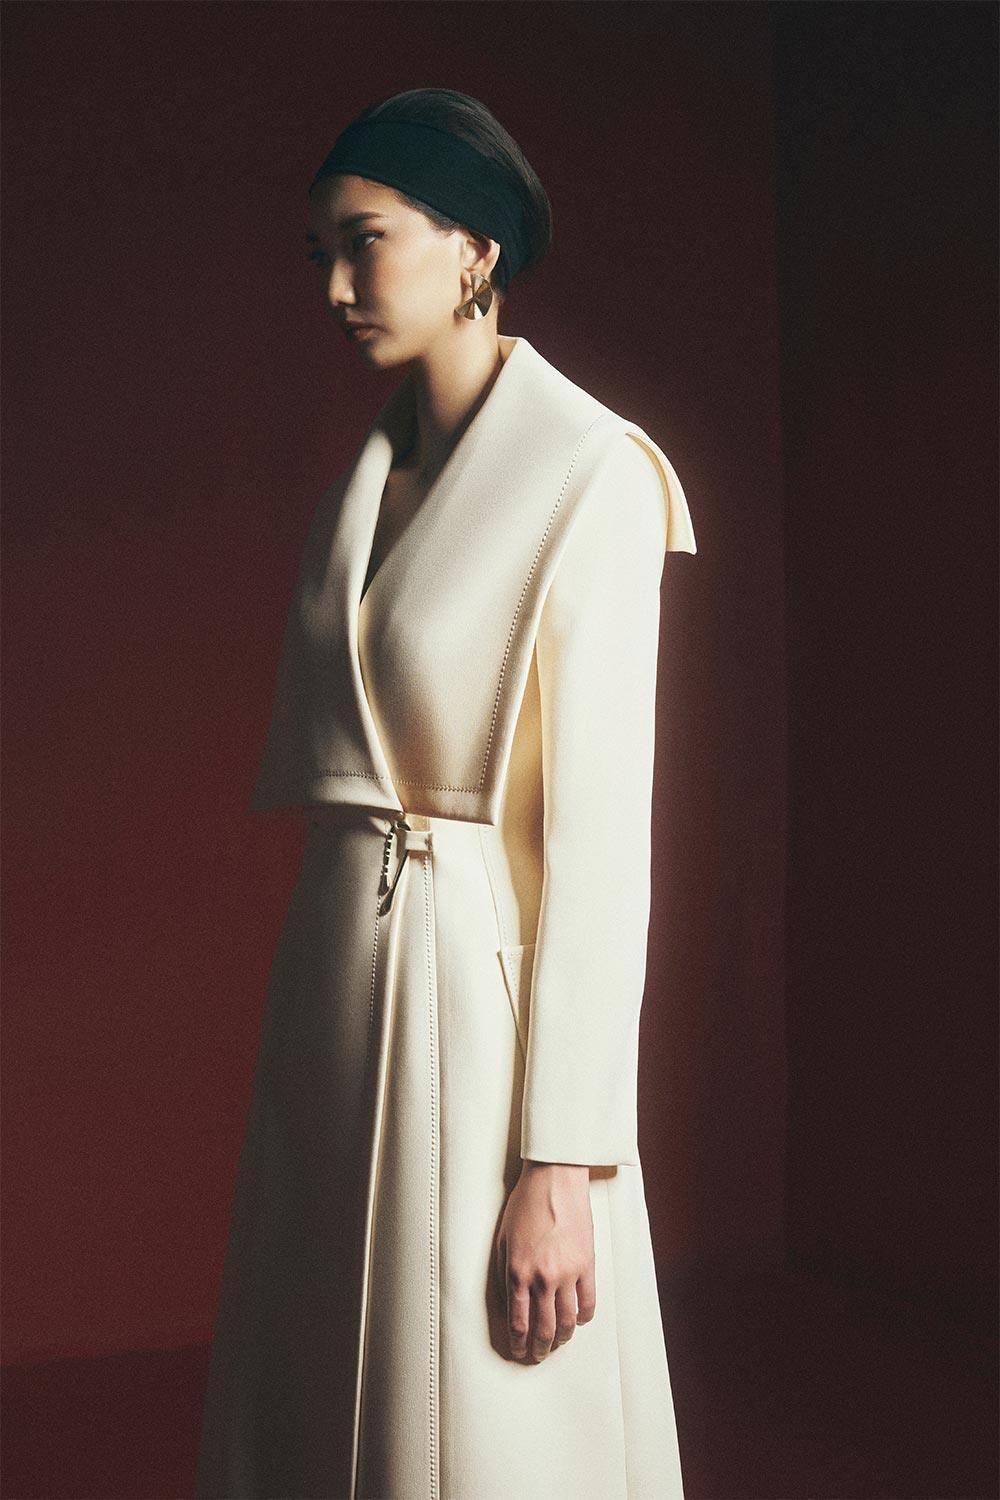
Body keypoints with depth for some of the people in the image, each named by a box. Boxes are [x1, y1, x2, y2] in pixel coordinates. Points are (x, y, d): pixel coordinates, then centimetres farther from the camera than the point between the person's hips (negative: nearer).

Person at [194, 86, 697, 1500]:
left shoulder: (590, 477, -11)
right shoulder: (368, 472, 12)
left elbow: (600, 830, -16)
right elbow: (325, 760, 12)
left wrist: (565, 1159, -18)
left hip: (482, 980, -7)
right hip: (334, 972, 7)